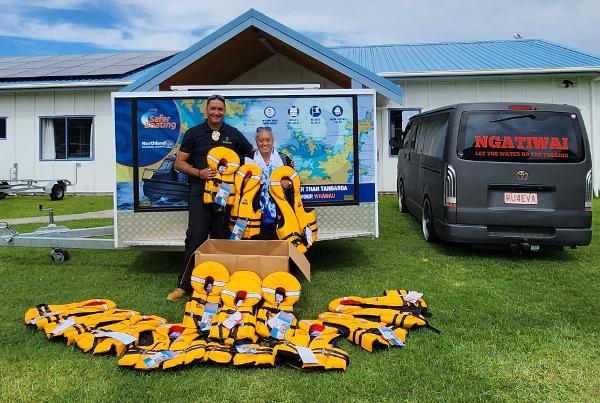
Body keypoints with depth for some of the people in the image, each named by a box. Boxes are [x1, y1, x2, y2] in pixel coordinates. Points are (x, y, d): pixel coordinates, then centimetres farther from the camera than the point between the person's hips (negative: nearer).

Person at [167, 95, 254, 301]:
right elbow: (179, 163, 3)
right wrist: (199, 173, -12)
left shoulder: (234, 134, 11)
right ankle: (184, 284, 0)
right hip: (200, 193, -2)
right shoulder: (194, 133, 5)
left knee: (221, 238, 7)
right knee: (195, 237, -8)